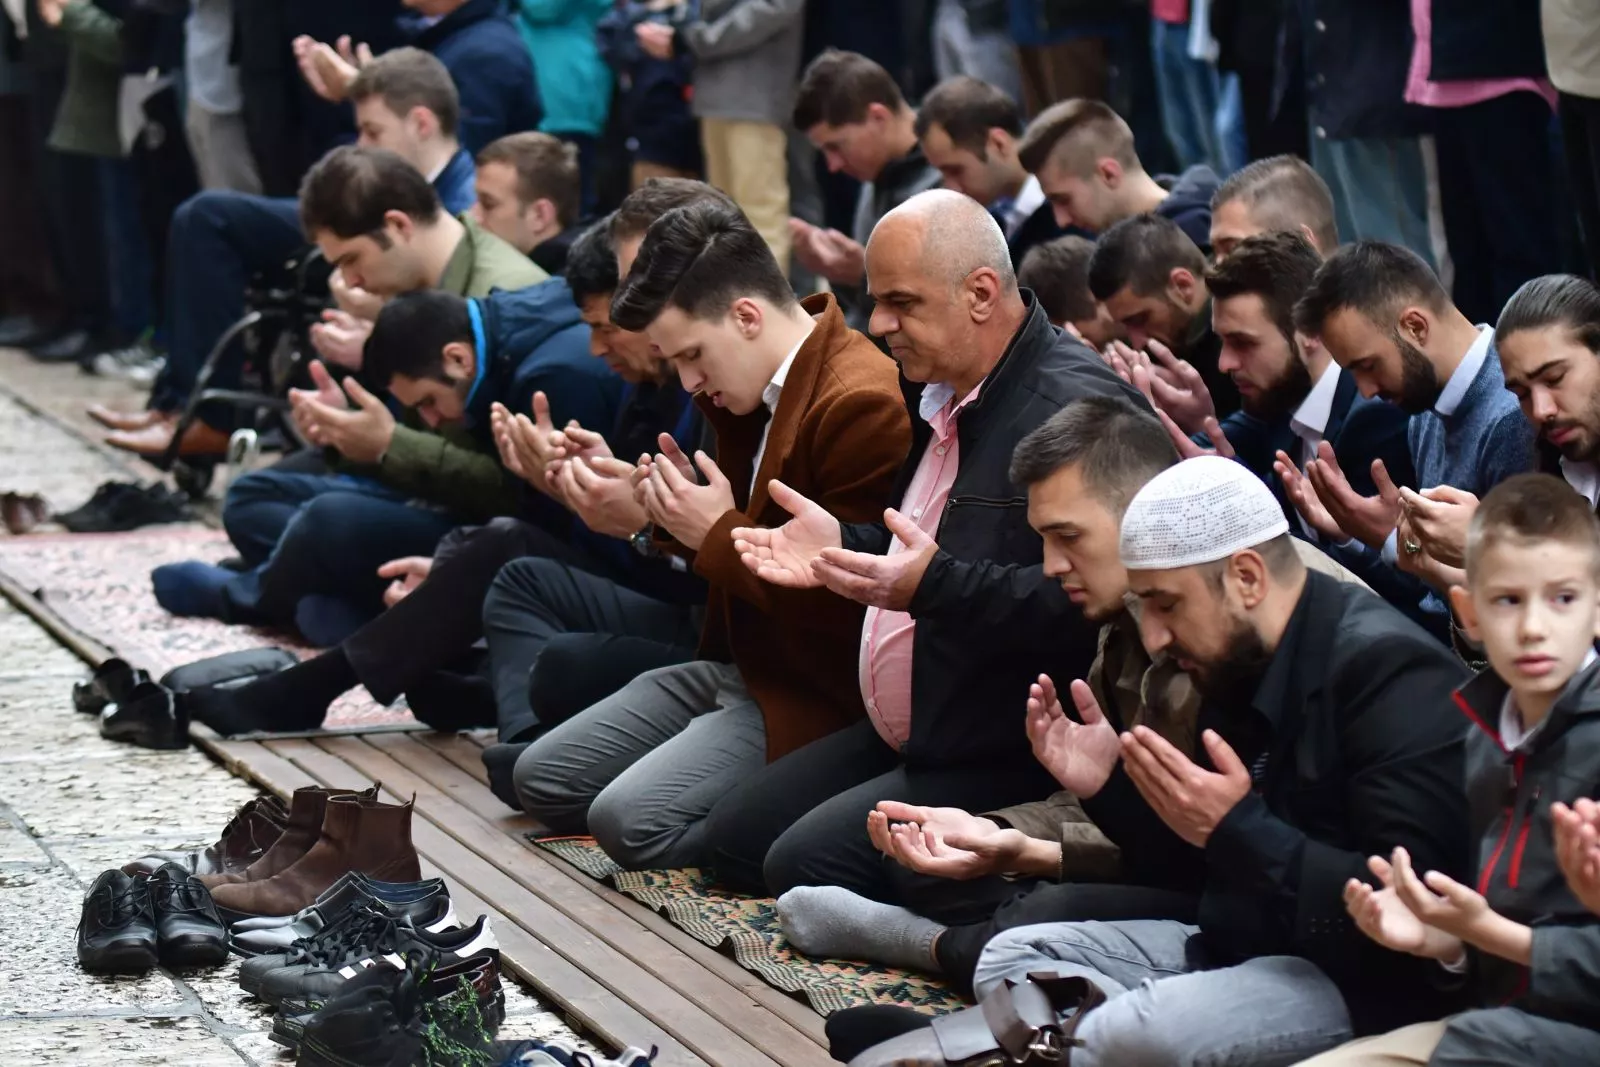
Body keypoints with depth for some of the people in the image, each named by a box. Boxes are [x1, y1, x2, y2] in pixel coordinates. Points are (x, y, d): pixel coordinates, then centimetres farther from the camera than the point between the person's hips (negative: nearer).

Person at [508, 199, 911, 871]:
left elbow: (851, 606, -25)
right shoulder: (755, 392, 9)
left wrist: (718, 534, -19)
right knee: (542, 778, 8)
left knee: (630, 819, -25)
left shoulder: (865, 406, -24)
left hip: (811, 698, -11)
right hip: (736, 663, 11)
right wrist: (681, 515, -1)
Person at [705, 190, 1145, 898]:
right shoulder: (941, 392, 12)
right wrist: (842, 545, 7)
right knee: (736, 836, 9)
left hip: (1007, 759, -11)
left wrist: (935, 585, -34)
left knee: (806, 863, -21)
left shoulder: (1078, 408, -21)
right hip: (900, 736, 11)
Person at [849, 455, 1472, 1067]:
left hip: (1367, 981, -10)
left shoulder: (1390, 672, -18)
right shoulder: (1239, 668, 11)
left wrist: (1235, 831, -28)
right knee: (1009, 961, 5)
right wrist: (1109, 784, 5)